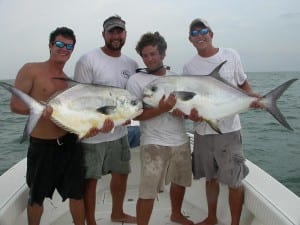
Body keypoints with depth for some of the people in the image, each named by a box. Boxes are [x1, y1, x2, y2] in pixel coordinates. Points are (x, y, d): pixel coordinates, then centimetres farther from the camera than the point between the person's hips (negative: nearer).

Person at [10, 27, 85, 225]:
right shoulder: (31, 70, -5)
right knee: (37, 196, 15)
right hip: (41, 145, -3)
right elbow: (15, 105, -10)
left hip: (69, 143, 4)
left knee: (77, 194, 10)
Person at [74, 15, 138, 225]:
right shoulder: (88, 60, -11)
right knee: (90, 180, 6)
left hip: (120, 132, 6)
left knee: (121, 174, 19)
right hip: (93, 134, -6)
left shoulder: (132, 64, 6)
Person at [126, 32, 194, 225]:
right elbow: (135, 114, -12)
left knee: (180, 181, 20)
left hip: (181, 141, 5)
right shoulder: (136, 80, -6)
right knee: (148, 192, -7)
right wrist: (162, 109, -24)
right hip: (154, 143, -5)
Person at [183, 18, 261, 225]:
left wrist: (253, 96, -11)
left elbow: (243, 84, 10)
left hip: (228, 130, -2)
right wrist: (191, 113, -16)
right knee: (211, 177, 17)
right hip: (203, 129, 3)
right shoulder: (189, 67, 4)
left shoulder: (231, 55, 1)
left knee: (234, 181, 2)